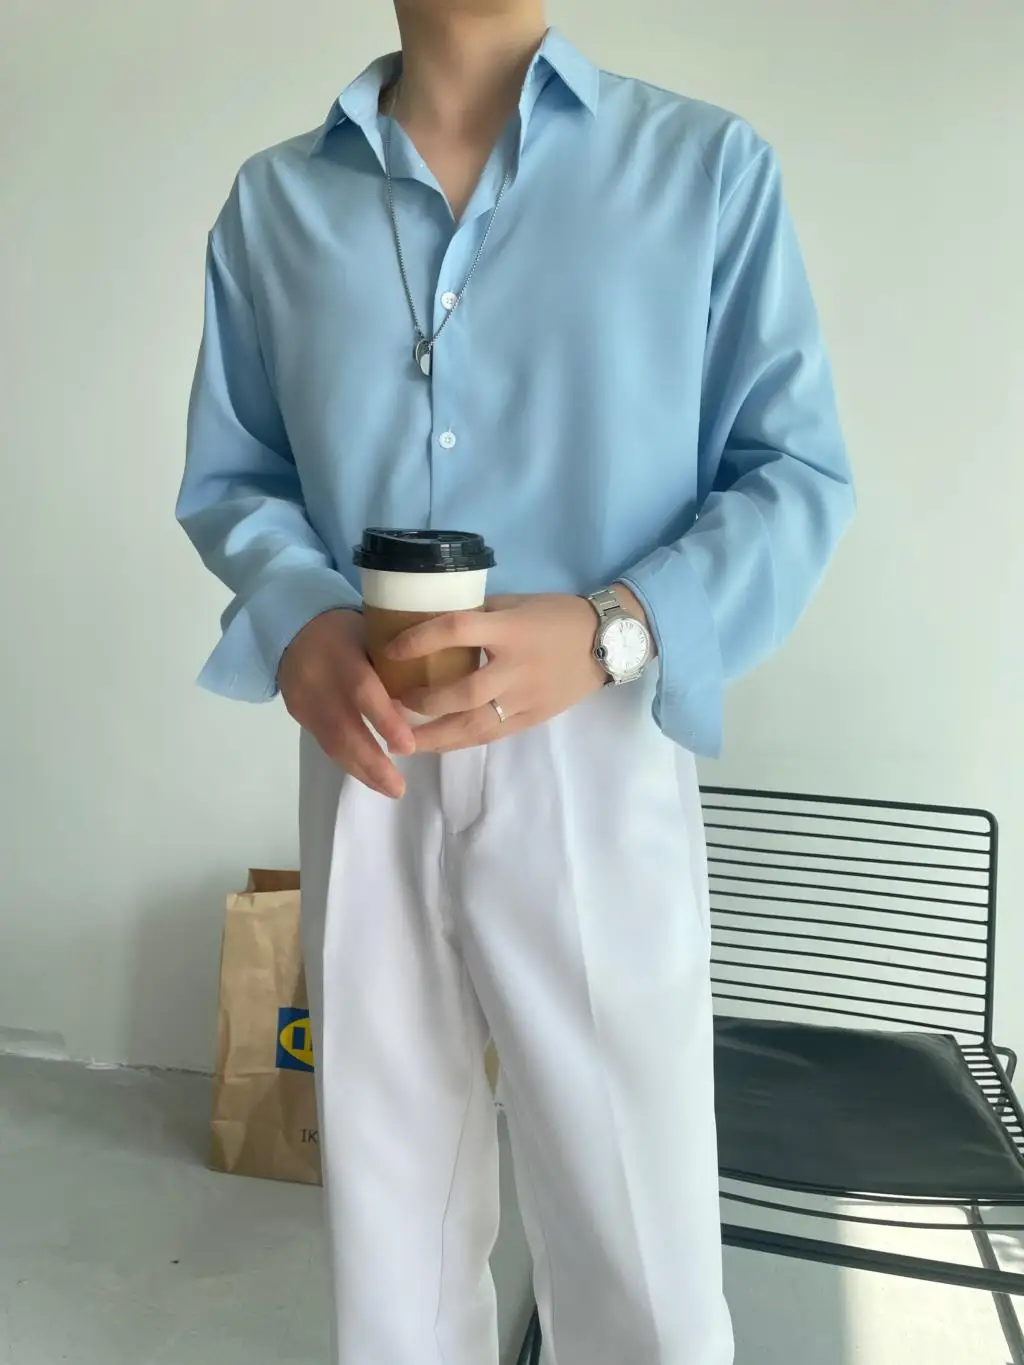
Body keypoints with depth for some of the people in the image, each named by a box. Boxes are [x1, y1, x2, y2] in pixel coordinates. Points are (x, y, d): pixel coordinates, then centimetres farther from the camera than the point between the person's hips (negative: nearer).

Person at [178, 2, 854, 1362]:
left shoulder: (711, 164, 3)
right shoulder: (272, 201, 11)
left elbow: (796, 473, 0)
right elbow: (228, 475, 12)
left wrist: (613, 629, -19)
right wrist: (298, 619, -11)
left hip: (596, 764, -2)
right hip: (366, 763, 3)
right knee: (387, 1219, 16)